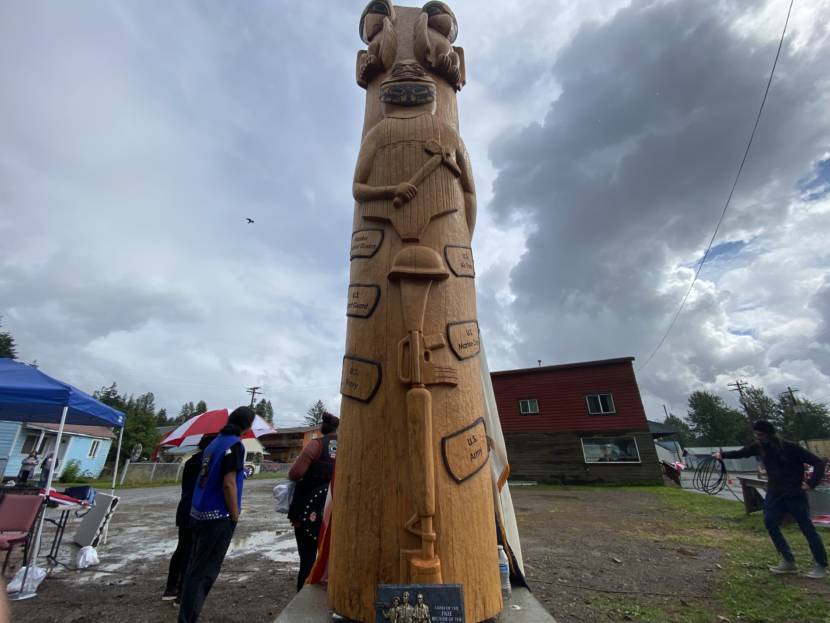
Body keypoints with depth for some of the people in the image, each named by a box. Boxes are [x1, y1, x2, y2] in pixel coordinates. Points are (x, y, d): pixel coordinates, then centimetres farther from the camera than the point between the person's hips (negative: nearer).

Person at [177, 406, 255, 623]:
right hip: (218, 517, -9)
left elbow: (209, 479, 13)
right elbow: (228, 484, -21)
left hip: (199, 513, 9)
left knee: (195, 567, 20)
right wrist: (235, 516, -11)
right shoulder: (234, 444, -18)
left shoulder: (215, 442, 8)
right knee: (204, 571, 2)